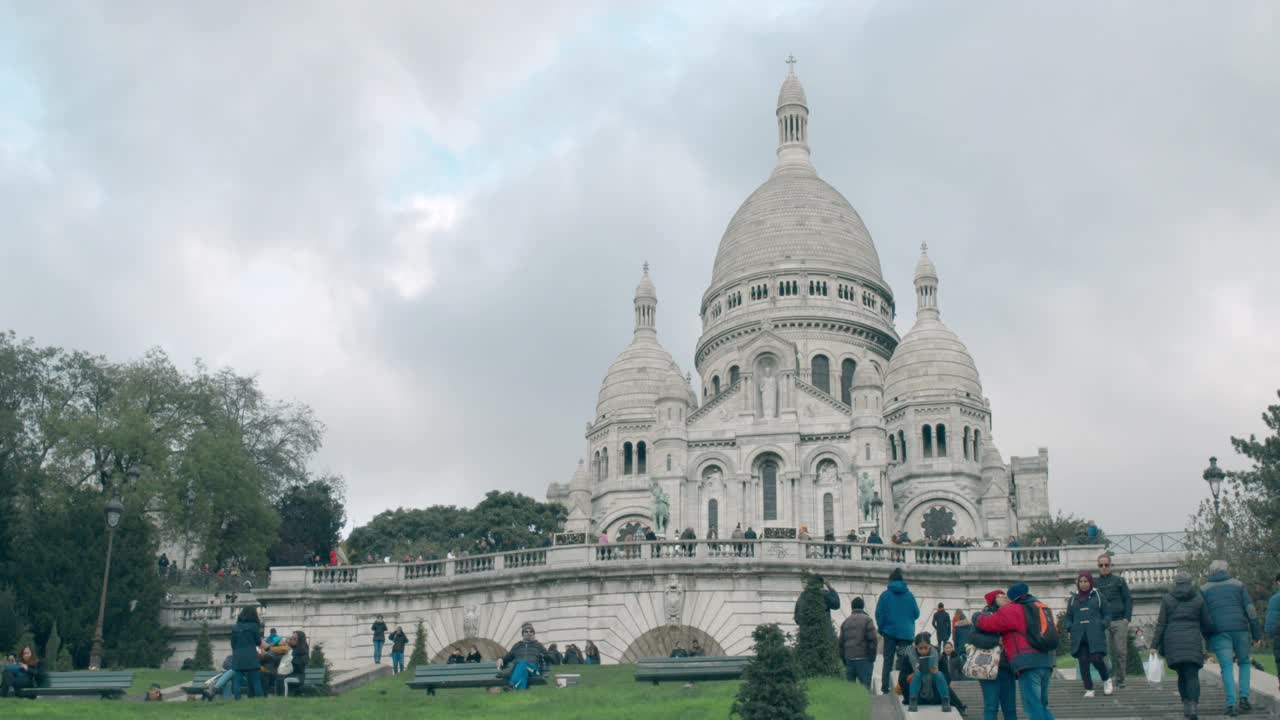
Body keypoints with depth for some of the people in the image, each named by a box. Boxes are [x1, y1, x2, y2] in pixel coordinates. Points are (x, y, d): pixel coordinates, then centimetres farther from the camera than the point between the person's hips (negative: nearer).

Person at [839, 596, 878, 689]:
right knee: (865, 685, -6)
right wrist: (872, 657, -2)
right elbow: (873, 639, -10)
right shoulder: (867, 620, -1)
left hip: (849, 659, 5)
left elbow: (841, 643, 14)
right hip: (864, 658, -5)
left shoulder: (845, 622, 16)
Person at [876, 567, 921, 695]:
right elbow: (916, 613, 5)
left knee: (888, 661, 6)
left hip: (890, 632, 0)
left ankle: (885, 688, 1)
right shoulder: (910, 595, 1)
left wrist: (881, 628, 9)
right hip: (906, 633, 0)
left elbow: (879, 613, -4)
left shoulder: (885, 595, -2)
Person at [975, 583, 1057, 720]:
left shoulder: (1012, 610, -3)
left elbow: (986, 623, -1)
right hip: (1045, 661, 8)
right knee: (1042, 706, 16)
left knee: (1033, 707, -9)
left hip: (1028, 663, -8)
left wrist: (978, 617, 20)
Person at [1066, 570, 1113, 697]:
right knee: (1083, 662, -3)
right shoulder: (1073, 599, 16)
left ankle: (1107, 680, 14)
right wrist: (1070, 628, 2)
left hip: (1095, 635, -3)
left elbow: (1106, 614, 10)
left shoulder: (1098, 596, 9)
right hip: (1079, 637, 3)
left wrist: (1102, 625, -7)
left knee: (1096, 659, -15)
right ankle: (1089, 689, 4)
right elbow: (1068, 617, 21)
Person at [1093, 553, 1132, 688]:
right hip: (1103, 622, 1)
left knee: (1120, 651, 0)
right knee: (1106, 652, -4)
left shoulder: (1119, 581, 7)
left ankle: (1120, 679, 9)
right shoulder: (1095, 583, 12)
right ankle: (1109, 678, 0)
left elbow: (1128, 599, 6)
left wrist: (1127, 617, -4)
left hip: (1119, 621, -1)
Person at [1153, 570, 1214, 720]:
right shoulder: (1198, 598, 4)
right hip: (1192, 641, -1)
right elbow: (1207, 623, 8)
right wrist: (1210, 637, 29)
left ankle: (1186, 705, 9)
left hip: (1173, 641, 1)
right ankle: (1193, 706, -22)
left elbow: (1161, 624, 0)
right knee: (1192, 675, -4)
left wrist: (1155, 645, 2)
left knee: (1182, 675, 15)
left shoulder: (1167, 598, 3)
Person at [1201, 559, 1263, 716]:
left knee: (1226, 667, -2)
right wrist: (1256, 633, 6)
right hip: (1239, 629, 1)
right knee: (1244, 663, 18)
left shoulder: (1204, 589, 10)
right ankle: (1244, 697, 4)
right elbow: (1250, 609, 4)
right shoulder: (1238, 584, 10)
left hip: (1219, 632, 0)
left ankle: (1231, 704, -13)